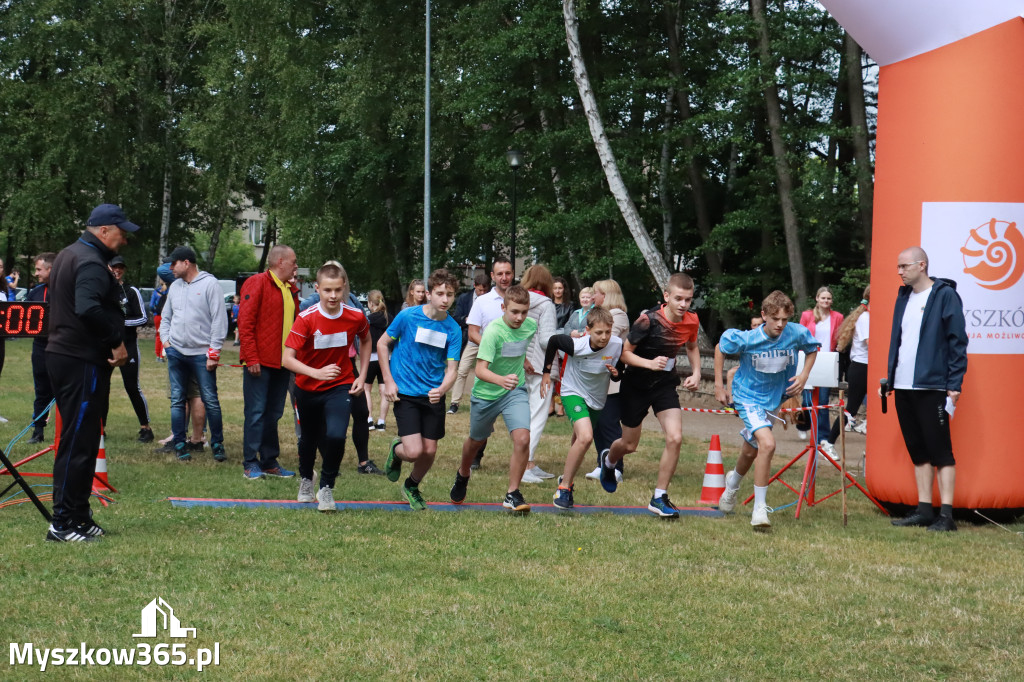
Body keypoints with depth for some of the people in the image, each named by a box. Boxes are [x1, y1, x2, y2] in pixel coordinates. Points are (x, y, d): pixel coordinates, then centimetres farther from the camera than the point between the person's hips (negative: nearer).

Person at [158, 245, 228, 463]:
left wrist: (214, 353, -11)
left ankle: (217, 444, 7)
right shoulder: (175, 286, 13)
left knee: (210, 401, -4)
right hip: (176, 353, 5)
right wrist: (165, 340, 8)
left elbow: (219, 320, -8)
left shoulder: (209, 284, -5)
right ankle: (180, 445, 12)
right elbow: (165, 318, 24)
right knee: (177, 400, 5)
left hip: (201, 354, -5)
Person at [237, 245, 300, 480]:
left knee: (274, 414, 11)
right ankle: (250, 463, 0)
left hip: (282, 363, 7)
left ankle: (270, 462, 18)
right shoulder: (257, 284, -7)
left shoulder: (291, 290, 16)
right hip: (260, 363, -7)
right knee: (256, 413, -5)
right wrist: (251, 358, -17)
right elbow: (245, 323, -12)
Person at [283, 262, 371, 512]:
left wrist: (362, 377, 3)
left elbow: (366, 341, 10)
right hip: (308, 388, 1)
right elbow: (288, 358, -23)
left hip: (341, 387, 0)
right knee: (309, 438, 20)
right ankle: (306, 480, 51)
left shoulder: (356, 316, -13)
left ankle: (326, 488, 0)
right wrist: (317, 373, -37)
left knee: (336, 436, -23)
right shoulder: (306, 319, -20)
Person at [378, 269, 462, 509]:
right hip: (405, 394, -3)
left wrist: (441, 390, -26)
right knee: (414, 451, -14)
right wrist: (388, 381, -3)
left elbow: (451, 369, -5)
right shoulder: (408, 316, -10)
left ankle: (412, 487, 35)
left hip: (434, 396, 3)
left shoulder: (453, 329, -4)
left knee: (429, 451, 5)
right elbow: (382, 344, 3)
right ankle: (396, 449, 24)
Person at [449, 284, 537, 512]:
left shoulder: (530, 326, -9)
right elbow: (480, 369, -36)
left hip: (515, 392, 2)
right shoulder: (493, 331, -26)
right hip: (486, 394, -2)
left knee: (522, 439, -20)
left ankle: (512, 494, -5)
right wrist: (501, 380, -52)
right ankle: (462, 476, 53)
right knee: (476, 440, 21)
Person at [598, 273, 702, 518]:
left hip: (665, 385, 3)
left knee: (675, 438, -17)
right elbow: (624, 352, -19)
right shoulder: (649, 320, -25)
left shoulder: (691, 321, -9)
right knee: (630, 445, 12)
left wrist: (696, 373, -2)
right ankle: (608, 462, 50)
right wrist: (650, 363, -34)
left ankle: (659, 497, -3)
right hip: (636, 385, -3)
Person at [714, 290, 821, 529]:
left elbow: (812, 349, 7)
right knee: (767, 444, -25)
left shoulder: (797, 334, -17)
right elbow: (720, 348, -3)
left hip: (773, 399, 4)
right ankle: (759, 509, -15)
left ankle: (733, 481, 54)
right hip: (748, 396, -4)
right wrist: (719, 385, -1)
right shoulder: (746, 339, -23)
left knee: (751, 451, 19)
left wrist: (804, 375, -7)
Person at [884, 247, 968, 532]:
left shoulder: (945, 295, -7)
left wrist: (954, 385, -13)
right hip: (903, 387, 7)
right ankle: (924, 509, 15)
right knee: (918, 452, 11)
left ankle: (946, 515, -6)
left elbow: (958, 342, -9)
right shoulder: (904, 297, 15)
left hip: (932, 387, -7)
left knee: (940, 452, -6)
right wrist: (889, 378, 15)